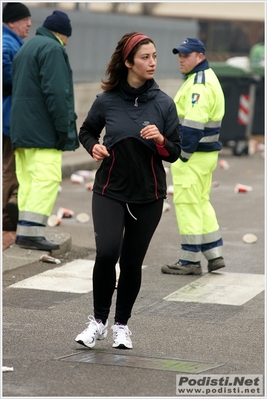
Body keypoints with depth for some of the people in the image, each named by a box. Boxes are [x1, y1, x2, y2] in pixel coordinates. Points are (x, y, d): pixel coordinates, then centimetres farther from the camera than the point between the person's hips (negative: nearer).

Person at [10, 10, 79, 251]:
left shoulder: (26, 48, 22)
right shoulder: (52, 49, -9)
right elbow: (55, 92, -18)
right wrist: (64, 128, -15)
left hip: (21, 128, 10)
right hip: (43, 129, -10)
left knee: (28, 181, 7)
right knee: (47, 179, -12)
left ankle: (25, 231, 5)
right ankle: (31, 231, -19)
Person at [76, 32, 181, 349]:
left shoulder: (163, 103, -5)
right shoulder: (107, 100, -6)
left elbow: (174, 154, 0)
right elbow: (86, 131, 12)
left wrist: (161, 140, -21)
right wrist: (93, 146, -9)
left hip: (148, 196, 1)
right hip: (110, 191, -1)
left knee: (132, 262, 7)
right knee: (106, 253, -19)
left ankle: (122, 324, 27)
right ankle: (98, 320, 0)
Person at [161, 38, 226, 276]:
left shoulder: (198, 84, -17)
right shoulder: (207, 79, 16)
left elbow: (193, 124, -24)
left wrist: (182, 155, -21)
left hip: (193, 156, -11)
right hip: (205, 153, 11)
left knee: (187, 204, -3)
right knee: (201, 203, 17)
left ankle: (190, 261, 2)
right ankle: (214, 255, 21)